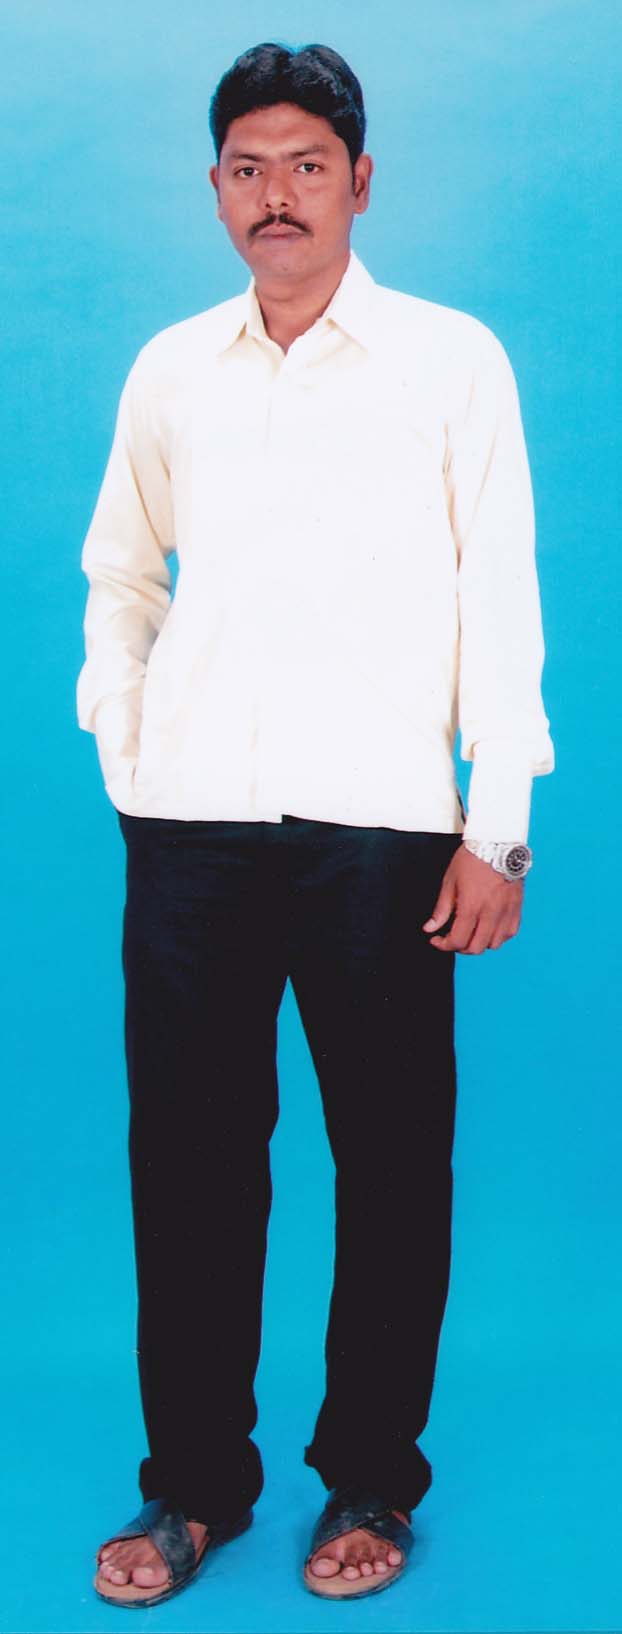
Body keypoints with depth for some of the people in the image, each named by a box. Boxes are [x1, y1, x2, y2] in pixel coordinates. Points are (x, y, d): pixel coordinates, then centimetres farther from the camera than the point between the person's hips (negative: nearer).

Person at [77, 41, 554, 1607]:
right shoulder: (168, 373, 13)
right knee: (189, 1155, 5)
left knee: (392, 1161, 3)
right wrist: (120, 756, 10)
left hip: (381, 827, -2)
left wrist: (498, 824, -4)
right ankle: (192, 1478, 21)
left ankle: (371, 1479, 21)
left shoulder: (452, 360, 5)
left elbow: (501, 595, 2)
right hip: (190, 827, 3)